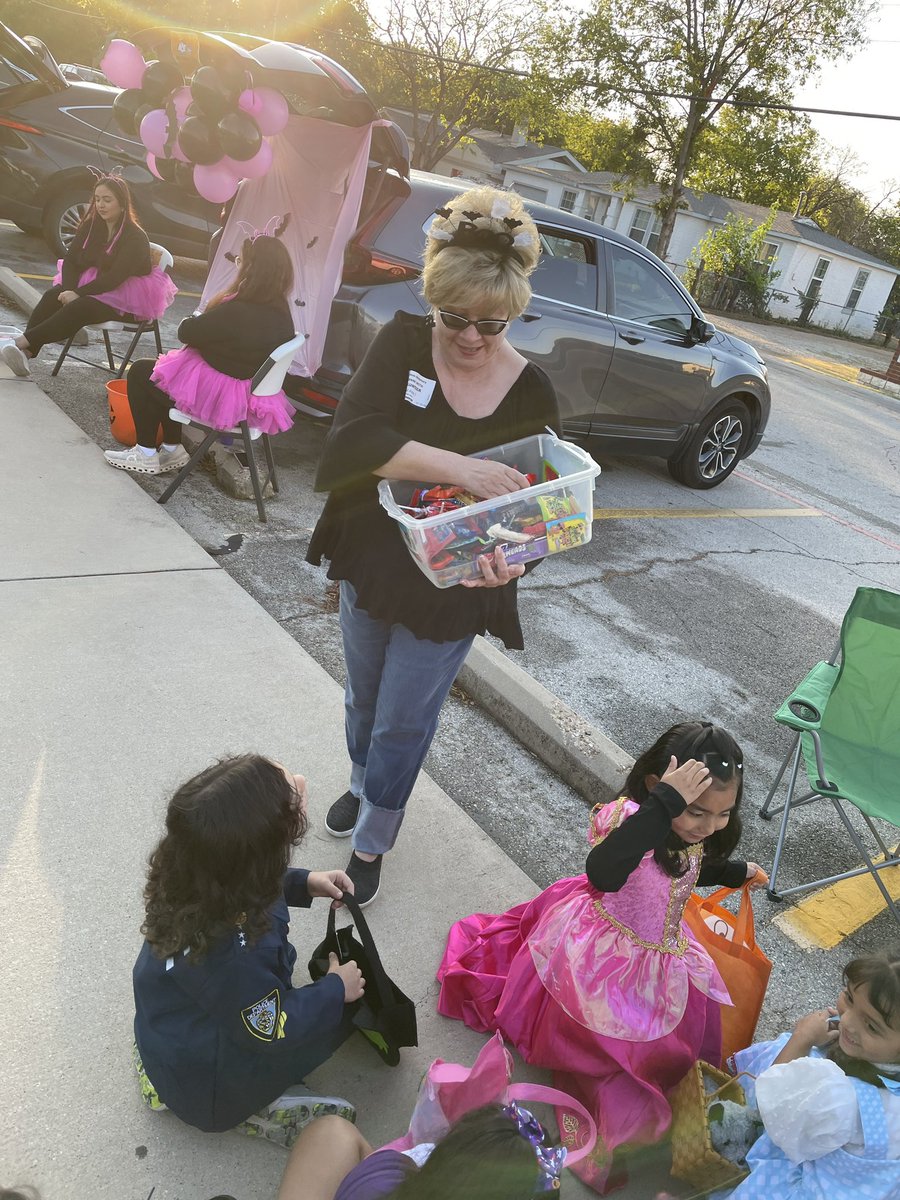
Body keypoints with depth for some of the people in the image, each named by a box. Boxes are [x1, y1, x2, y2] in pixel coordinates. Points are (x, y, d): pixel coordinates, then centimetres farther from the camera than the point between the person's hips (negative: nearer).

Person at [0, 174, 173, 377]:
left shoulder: (136, 237, -14)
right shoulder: (91, 226, 8)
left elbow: (116, 277, -22)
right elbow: (70, 259, 4)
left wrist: (79, 293, -26)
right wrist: (70, 290, -16)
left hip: (123, 298, -6)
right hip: (91, 284, 7)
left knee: (79, 307, -33)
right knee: (52, 295, -21)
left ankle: (23, 343, -38)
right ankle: (27, 352, -35)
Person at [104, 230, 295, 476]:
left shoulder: (237, 312, -28)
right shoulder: (281, 311, -2)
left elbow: (187, 332, -14)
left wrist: (196, 318, 6)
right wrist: (207, 319, 0)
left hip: (222, 397, -9)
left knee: (140, 372, 10)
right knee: (170, 364, 28)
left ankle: (146, 454, 15)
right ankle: (172, 449, 27)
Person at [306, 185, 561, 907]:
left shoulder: (531, 394, -13)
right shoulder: (404, 342, -13)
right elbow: (352, 440, -29)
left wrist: (510, 557, -32)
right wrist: (456, 467, -41)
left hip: (452, 589, -2)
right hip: (371, 565, 2)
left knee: (403, 724, 10)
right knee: (365, 696, 25)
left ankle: (371, 842, 38)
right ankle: (362, 786, 57)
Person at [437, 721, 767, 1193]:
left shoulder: (696, 834, -13)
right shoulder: (628, 817, -38)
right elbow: (603, 874, -63)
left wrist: (735, 872, 21)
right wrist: (664, 803, -65)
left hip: (663, 956, 7)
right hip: (600, 956, -7)